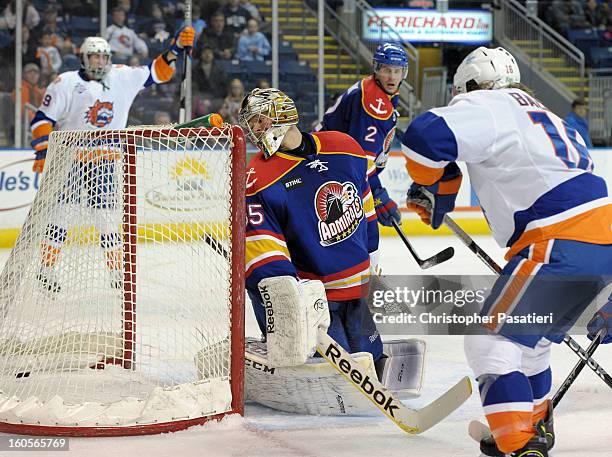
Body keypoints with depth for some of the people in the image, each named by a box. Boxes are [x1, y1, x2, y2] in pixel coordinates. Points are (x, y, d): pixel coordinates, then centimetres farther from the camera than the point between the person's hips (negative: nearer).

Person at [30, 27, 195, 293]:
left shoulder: (123, 78, 4)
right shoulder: (66, 84, -7)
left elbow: (158, 73, 9)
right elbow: (43, 120, -5)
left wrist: (176, 48, -3)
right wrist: (43, 153, -13)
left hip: (104, 161, 3)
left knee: (106, 214, 4)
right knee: (62, 210, -7)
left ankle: (116, 271, 11)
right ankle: (46, 270, -2)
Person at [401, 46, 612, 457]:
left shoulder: (489, 108, -2)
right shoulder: (542, 116, 28)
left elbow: (427, 135, -17)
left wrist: (431, 186, 2)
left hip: (563, 244, -9)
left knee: (492, 338, -6)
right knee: (528, 338, 27)